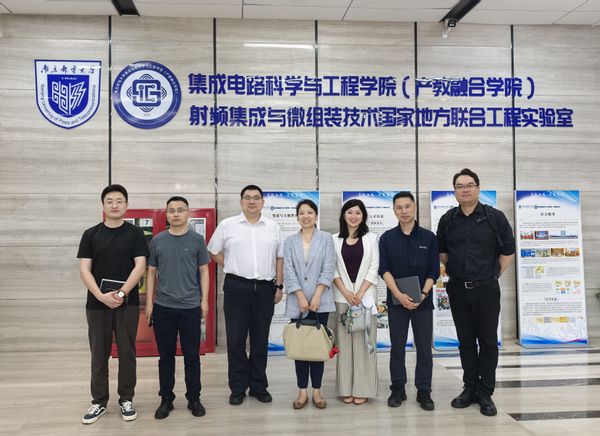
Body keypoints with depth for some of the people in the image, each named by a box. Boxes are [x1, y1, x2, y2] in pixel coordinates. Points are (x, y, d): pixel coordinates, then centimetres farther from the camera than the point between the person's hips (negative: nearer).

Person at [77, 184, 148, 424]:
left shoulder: (135, 233, 0)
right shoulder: (91, 234, 4)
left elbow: (140, 266, -7)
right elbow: (84, 270, -2)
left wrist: (122, 292, -17)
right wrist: (101, 296, -15)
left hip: (128, 303, -1)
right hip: (97, 303, 2)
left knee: (127, 353, 7)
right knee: (99, 355, 9)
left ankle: (126, 399, 20)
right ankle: (99, 401, 22)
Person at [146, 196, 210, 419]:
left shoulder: (197, 240, 1)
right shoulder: (157, 241, 4)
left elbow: (204, 271, 4)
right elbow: (151, 273, 7)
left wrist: (204, 300, -2)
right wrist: (148, 302, 2)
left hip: (190, 307, -1)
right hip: (162, 307, 1)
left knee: (191, 356, 6)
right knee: (166, 356, 10)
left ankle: (194, 399, 20)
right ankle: (166, 399, 22)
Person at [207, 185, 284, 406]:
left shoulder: (273, 227, 8)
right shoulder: (227, 225, 2)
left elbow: (279, 257, 10)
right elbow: (214, 252, 10)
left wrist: (279, 285, 6)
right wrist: (232, 269, 4)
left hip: (265, 288, 2)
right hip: (237, 288, -2)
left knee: (260, 341, 10)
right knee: (235, 340, 3)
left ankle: (258, 386, 22)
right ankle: (238, 388, 16)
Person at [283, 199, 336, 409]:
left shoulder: (326, 238, 3)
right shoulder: (290, 241, 7)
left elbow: (328, 269, -4)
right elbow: (288, 271, -1)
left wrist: (316, 297, -12)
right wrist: (301, 298, -10)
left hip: (320, 301, -1)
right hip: (297, 302, 1)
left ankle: (317, 391, 12)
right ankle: (302, 392, 13)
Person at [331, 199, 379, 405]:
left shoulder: (371, 238, 5)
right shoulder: (335, 240, 7)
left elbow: (374, 269, -1)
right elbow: (333, 269, 3)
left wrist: (360, 293, -9)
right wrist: (346, 292, -9)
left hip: (365, 295, -1)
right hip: (342, 296, 1)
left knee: (364, 340, 0)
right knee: (344, 341, 3)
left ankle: (362, 389, 6)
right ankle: (346, 388, 9)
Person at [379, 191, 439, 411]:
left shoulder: (428, 237, 3)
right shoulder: (387, 238, 3)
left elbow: (433, 271, 1)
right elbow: (384, 270, -4)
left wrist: (423, 294, -12)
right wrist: (399, 295, -16)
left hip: (423, 301, 0)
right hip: (396, 300, 0)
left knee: (424, 347, 4)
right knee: (397, 347, 7)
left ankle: (424, 391, 15)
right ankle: (398, 389, 19)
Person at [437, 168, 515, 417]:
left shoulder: (495, 217, -4)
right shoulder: (447, 220, 3)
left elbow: (507, 251, 3)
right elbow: (442, 252, 16)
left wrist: (493, 274, 2)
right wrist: (454, 272, 11)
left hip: (486, 289, -2)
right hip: (458, 290, 2)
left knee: (488, 341, 4)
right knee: (465, 340, 10)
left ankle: (486, 393, 15)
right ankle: (470, 388, 22)